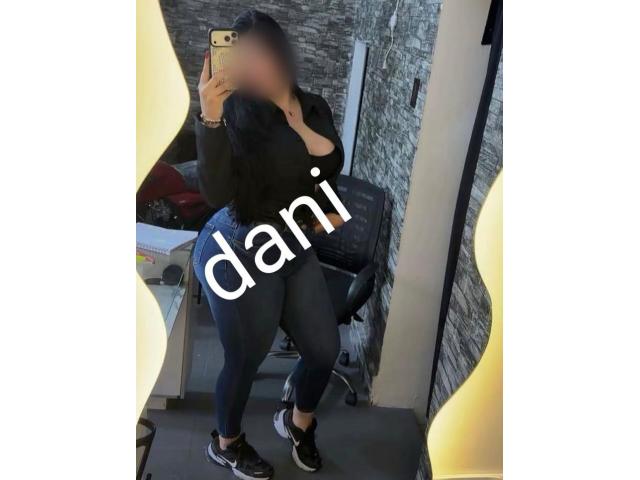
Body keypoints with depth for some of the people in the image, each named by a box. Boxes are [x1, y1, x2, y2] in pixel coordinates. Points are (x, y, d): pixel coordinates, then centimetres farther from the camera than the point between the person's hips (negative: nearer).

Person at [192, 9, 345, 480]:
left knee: (325, 349, 15)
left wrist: (329, 209, 4)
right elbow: (217, 193, -28)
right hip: (242, 252, -6)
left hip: (296, 248, 7)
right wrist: (210, 118, -36)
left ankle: (298, 422, 46)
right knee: (246, 361, 10)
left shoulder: (317, 107, 5)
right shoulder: (240, 113, -15)